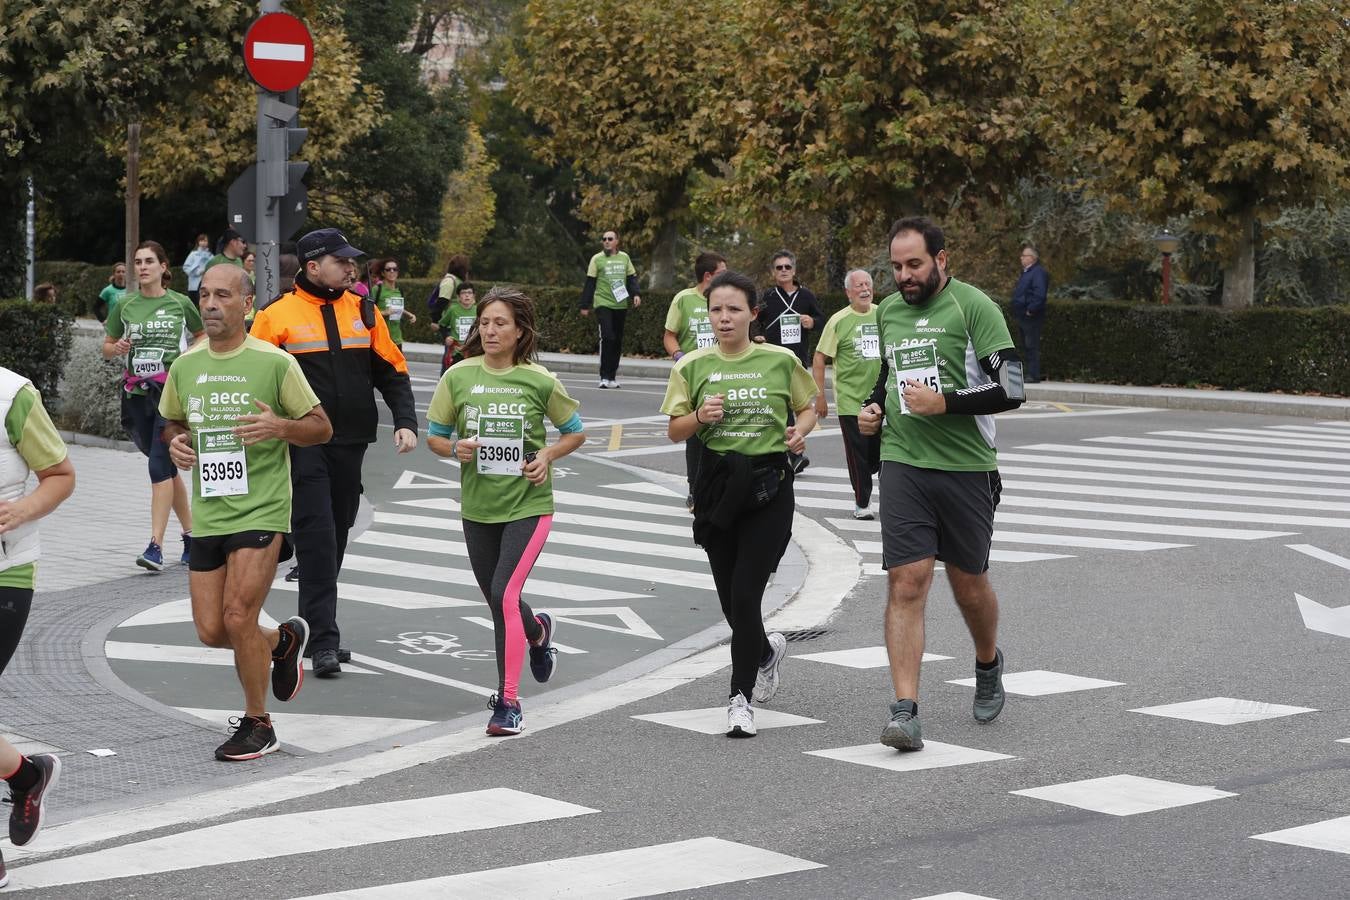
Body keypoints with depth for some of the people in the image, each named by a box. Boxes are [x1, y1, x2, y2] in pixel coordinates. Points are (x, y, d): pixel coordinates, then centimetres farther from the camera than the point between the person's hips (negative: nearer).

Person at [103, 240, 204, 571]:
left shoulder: (180, 303, 1)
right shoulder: (125, 306, 8)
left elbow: (203, 337, 15)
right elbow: (106, 347, 15)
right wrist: (118, 347, -7)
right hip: (137, 393, 4)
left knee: (160, 466, -15)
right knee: (168, 468, 12)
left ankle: (156, 546, -18)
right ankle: (190, 535, 26)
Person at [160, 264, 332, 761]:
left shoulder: (275, 362, -6)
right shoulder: (185, 365, 8)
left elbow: (322, 427, -1)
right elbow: (173, 422, 24)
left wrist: (279, 427, -21)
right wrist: (175, 442, 0)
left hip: (261, 510, -5)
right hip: (208, 513, 6)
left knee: (238, 618, -13)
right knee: (210, 630, 5)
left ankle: (258, 725, 6)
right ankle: (283, 640, 36)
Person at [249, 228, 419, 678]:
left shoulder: (364, 312, 9)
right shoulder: (277, 316, -4)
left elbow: (392, 370, 13)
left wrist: (405, 421, 1)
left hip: (350, 442, 5)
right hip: (302, 443, -5)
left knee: (336, 536, 11)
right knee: (316, 536, -11)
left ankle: (315, 622, 25)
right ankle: (324, 640, -11)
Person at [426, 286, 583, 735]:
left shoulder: (539, 381, -6)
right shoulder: (459, 377, -2)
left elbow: (575, 432, 8)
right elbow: (434, 436, 7)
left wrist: (548, 454, -10)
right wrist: (454, 448, -15)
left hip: (528, 503, -3)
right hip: (478, 507, 4)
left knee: (505, 595, -17)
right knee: (498, 601, 16)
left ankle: (508, 702, -10)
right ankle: (538, 630, 52)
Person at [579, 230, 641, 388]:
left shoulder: (624, 257, 9)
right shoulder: (597, 259, 0)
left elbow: (632, 278, 14)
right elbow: (589, 283, 2)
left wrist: (635, 294, -3)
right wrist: (585, 305, 0)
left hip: (621, 305, 4)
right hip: (603, 304, -4)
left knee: (618, 341, 6)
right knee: (607, 337, -16)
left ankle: (612, 376, 16)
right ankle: (605, 377, -14)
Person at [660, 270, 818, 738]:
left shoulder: (780, 361, -1)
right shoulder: (693, 366, 2)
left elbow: (807, 408, 12)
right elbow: (675, 431, 5)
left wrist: (800, 431, -9)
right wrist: (700, 416, -15)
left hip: (769, 484, -3)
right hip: (717, 483, 3)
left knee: (745, 593, -11)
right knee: (729, 597, 9)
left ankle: (741, 696, 0)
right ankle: (766, 650, 43)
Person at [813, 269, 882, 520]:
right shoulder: (839, 321, -7)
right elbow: (819, 359, -4)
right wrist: (820, 396, -7)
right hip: (851, 399, -4)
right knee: (858, 452, 0)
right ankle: (862, 503, 12)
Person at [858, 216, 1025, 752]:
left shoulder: (973, 306, -8)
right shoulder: (888, 311, 11)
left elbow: (1010, 389, -13)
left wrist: (944, 403, -20)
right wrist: (874, 405, 9)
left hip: (966, 467, -3)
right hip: (902, 465, 3)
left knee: (968, 583, 11)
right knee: (907, 583, -9)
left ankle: (989, 666, 42)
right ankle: (905, 710, -12)